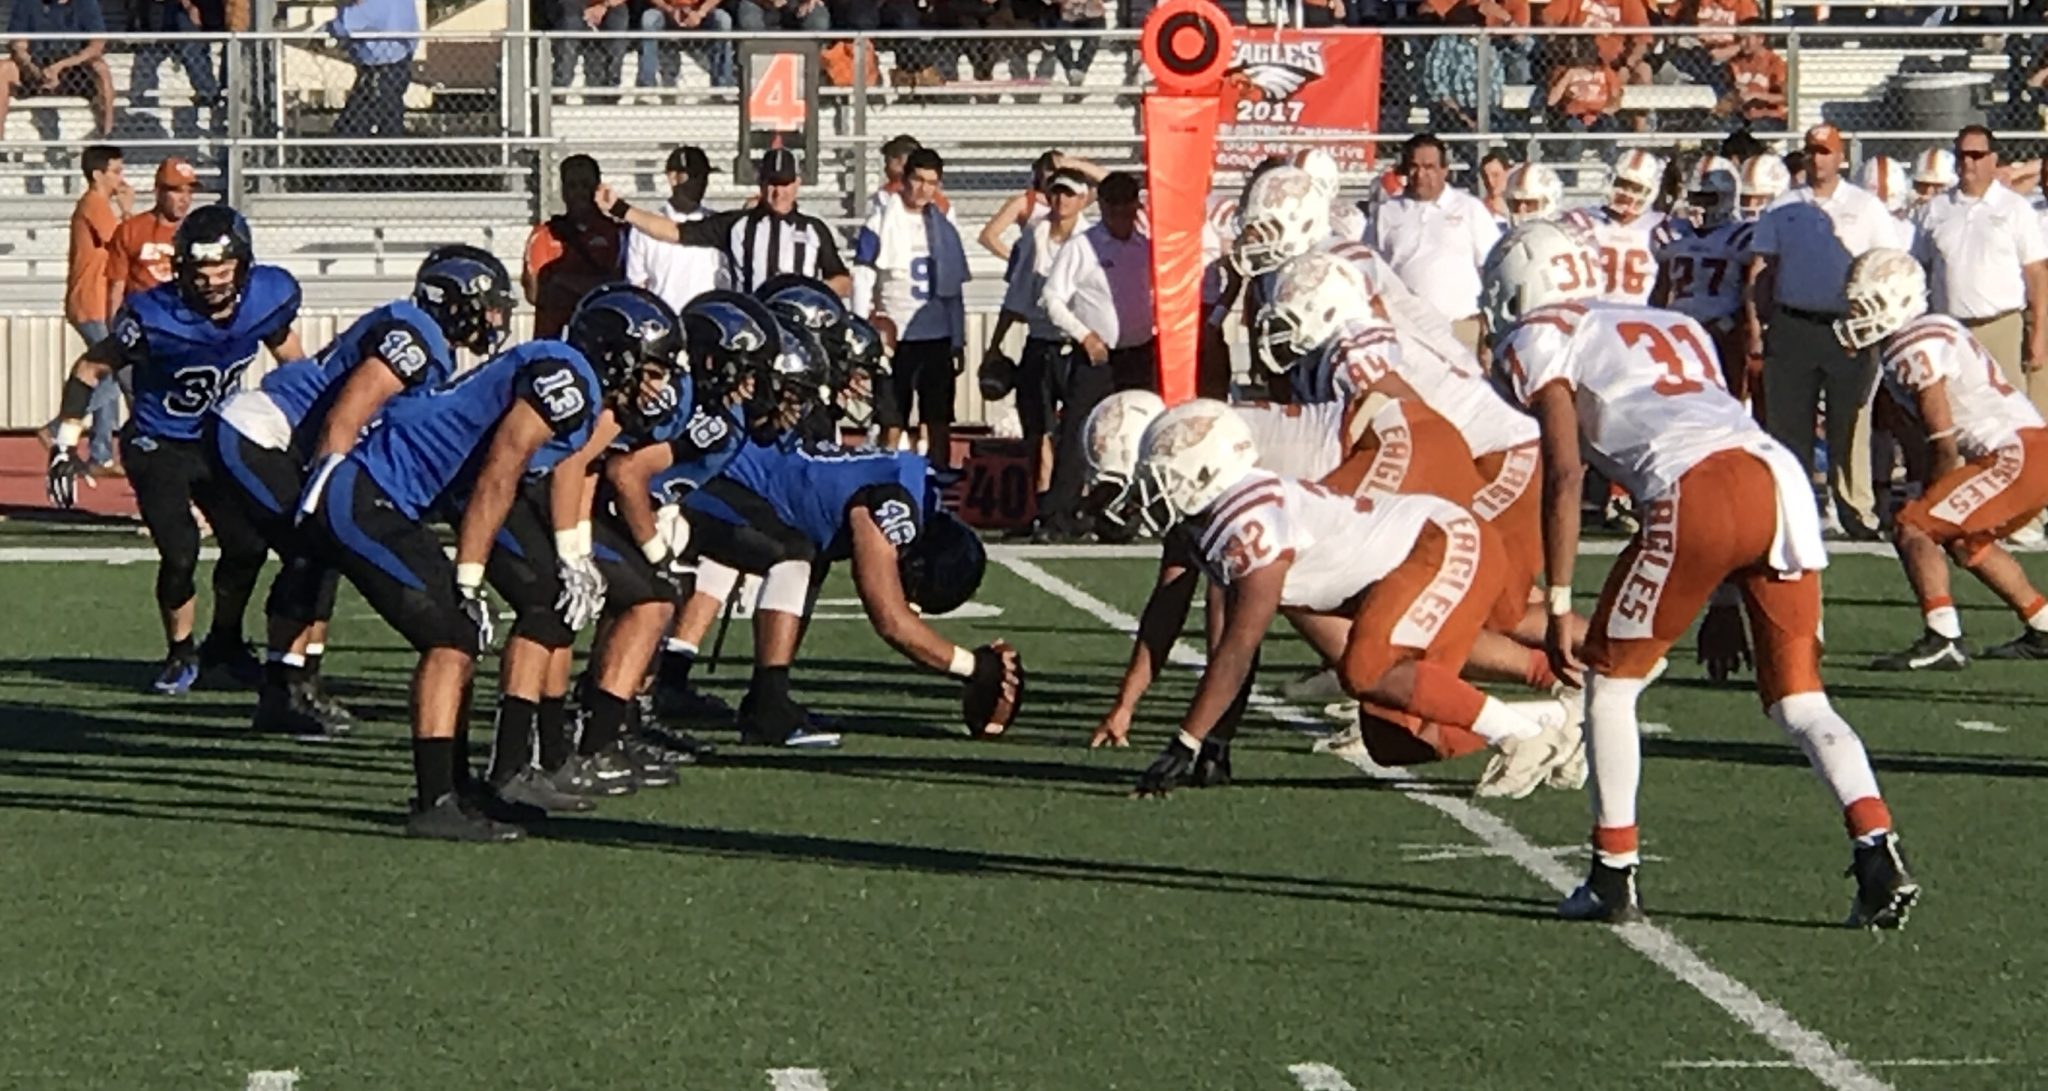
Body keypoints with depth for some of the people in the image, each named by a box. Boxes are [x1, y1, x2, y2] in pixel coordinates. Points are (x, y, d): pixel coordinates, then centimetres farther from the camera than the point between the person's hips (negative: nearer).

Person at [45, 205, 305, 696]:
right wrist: (65, 444, -16)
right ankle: (180, 655, 9)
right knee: (180, 553, -16)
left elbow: (293, 361, 7)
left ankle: (224, 646, 21)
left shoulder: (267, 299, -16)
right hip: (159, 448, -4)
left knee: (248, 544, -5)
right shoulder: (155, 316, -27)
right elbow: (91, 369, -13)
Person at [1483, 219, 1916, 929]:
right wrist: (1724, 603, 37)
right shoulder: (1674, 328, 36)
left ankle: (1613, 876, 13)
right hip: (1781, 479, 6)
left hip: (1698, 496, -6)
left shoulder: (1539, 340, 16)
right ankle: (1879, 854, -8)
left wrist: (1558, 606, 4)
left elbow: (1565, 473, 3)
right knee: (1798, 700, 11)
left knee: (1611, 680, 13)